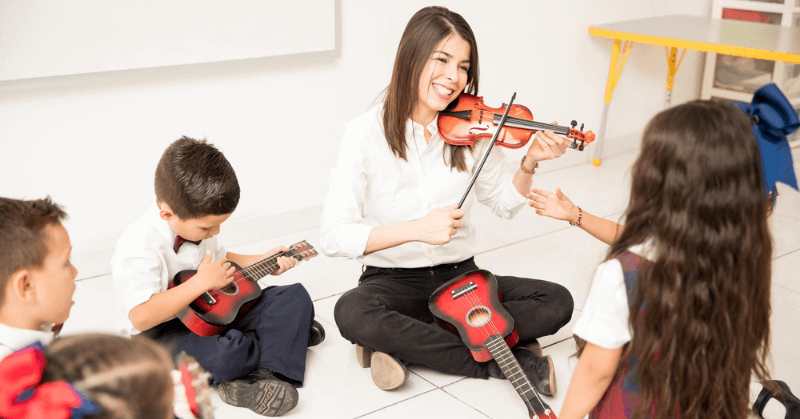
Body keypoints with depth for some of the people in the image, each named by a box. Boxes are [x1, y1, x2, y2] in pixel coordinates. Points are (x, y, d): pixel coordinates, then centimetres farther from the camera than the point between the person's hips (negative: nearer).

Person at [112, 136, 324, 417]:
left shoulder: (196, 223, 2)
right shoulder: (140, 246, -26)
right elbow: (141, 317, -34)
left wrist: (262, 262, 9)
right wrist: (202, 282, -30)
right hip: (162, 332, -8)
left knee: (296, 298, -4)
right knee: (220, 356, -40)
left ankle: (259, 375, -24)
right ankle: (286, 333, -8)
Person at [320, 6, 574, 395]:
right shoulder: (366, 134, -12)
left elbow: (503, 203, 13)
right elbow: (334, 236, -18)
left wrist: (529, 163, -6)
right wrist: (417, 229, -29)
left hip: (461, 276, 4)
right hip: (392, 281, -3)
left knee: (557, 302, -17)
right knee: (351, 313, -36)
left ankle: (405, 344, -16)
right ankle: (492, 360, -20)